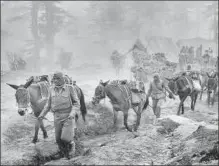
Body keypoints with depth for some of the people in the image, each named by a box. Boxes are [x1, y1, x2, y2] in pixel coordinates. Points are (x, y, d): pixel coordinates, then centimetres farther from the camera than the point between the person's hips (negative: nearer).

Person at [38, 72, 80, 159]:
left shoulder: (70, 88, -9)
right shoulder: (52, 89, 2)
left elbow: (76, 103, -7)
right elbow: (49, 103, 13)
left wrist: (73, 113, -23)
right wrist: (42, 114, 6)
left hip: (68, 117, -4)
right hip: (57, 117, 4)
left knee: (66, 138, -14)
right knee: (58, 139, 8)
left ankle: (71, 144, 20)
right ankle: (63, 152, 32)